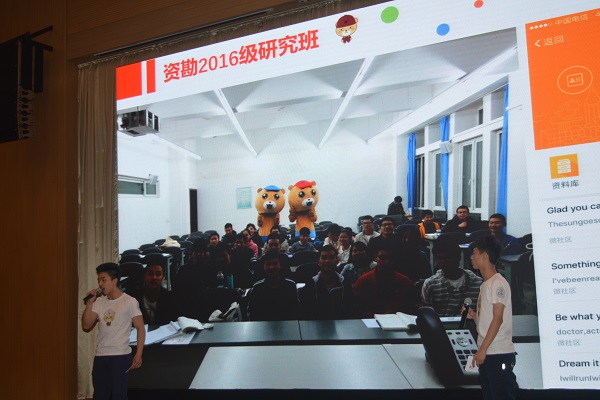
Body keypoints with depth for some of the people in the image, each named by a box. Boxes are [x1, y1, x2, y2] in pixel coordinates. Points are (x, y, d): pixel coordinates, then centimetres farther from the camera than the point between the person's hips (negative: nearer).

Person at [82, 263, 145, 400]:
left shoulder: (129, 302, -8)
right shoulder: (99, 302, 8)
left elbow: (140, 328, -8)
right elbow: (86, 326, 2)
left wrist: (138, 354, -15)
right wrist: (89, 303, -7)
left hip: (120, 356, -5)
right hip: (100, 356, 6)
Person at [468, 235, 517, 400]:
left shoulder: (498, 282, -11)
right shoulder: (485, 284, 15)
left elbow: (498, 318, -17)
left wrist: (482, 349, -18)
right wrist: (474, 315, 5)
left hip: (499, 354, -9)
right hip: (486, 354, 9)